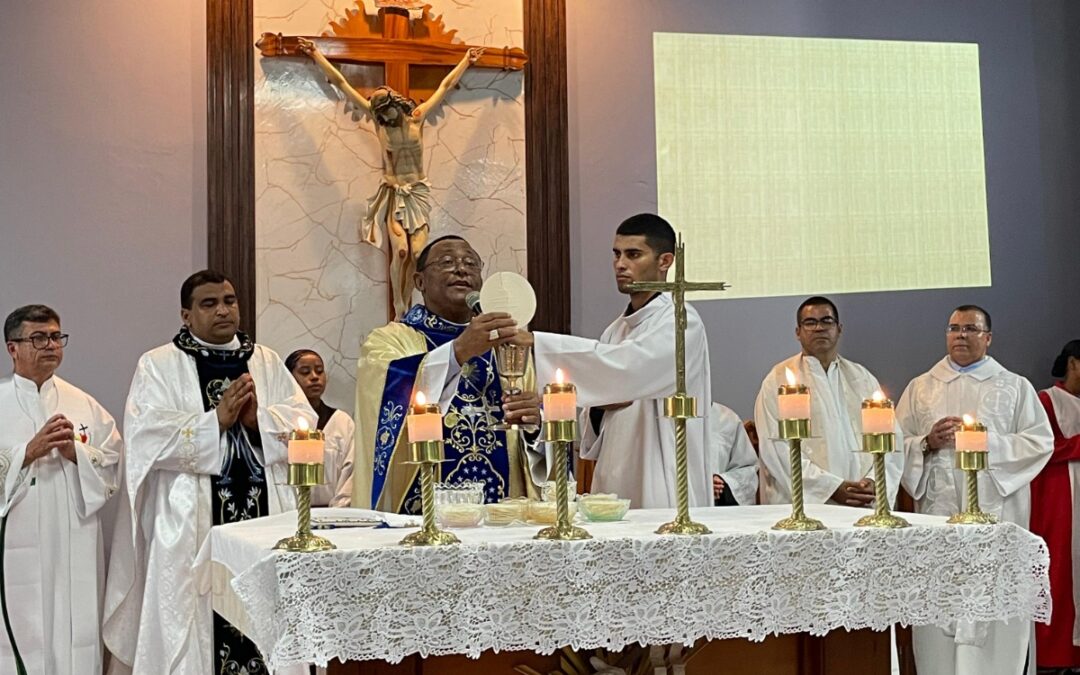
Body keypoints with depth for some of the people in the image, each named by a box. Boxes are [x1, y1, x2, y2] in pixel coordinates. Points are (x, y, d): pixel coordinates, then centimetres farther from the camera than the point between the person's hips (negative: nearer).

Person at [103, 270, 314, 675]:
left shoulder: (267, 362, 14)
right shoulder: (158, 366, 3)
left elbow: (304, 423, 5)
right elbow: (146, 437, -10)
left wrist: (258, 418, -12)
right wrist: (217, 419, -15)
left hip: (267, 516, 3)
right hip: (193, 525, -3)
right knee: (194, 629, -1)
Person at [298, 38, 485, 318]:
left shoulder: (417, 117, -2)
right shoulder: (377, 118, -4)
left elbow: (446, 86, 10)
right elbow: (341, 83, -2)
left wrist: (466, 61, 18)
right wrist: (316, 55, 1)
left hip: (418, 192, 1)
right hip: (393, 193, -1)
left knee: (416, 252, -11)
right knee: (401, 250, -17)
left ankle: (407, 311, -1)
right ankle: (400, 313, -9)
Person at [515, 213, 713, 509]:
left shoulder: (680, 322, -7)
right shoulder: (616, 329, 15)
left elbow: (626, 366, -26)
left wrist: (536, 341, -28)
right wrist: (599, 407, -3)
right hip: (614, 489, 7)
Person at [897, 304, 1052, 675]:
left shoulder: (1015, 387, 9)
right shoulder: (921, 387, 14)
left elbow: (1040, 442, -1)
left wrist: (985, 440, -11)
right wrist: (927, 443, -10)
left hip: (997, 510, -1)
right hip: (938, 512, 1)